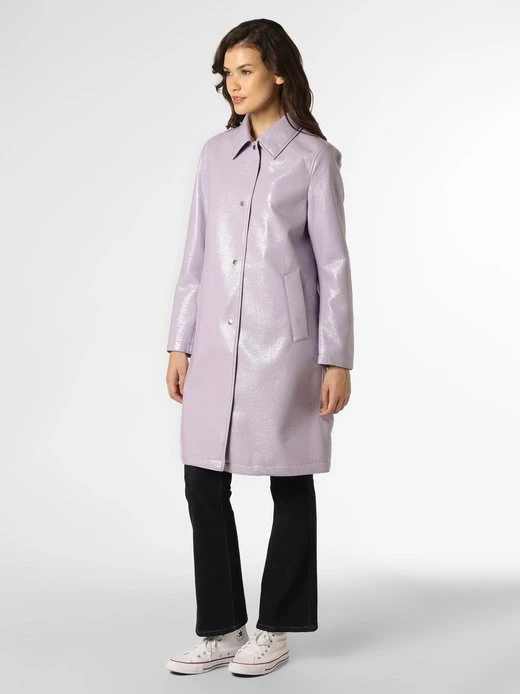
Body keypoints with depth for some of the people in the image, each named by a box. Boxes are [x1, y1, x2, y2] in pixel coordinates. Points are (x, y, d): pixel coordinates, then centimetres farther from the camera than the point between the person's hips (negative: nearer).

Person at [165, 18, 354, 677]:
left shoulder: (314, 157, -3)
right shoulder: (215, 153, 10)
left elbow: (333, 263, -5)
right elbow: (196, 255, 11)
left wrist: (337, 360, -8)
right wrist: (180, 344, 8)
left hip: (284, 344, -4)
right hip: (217, 344, 5)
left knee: (289, 484, 6)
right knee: (204, 482, 4)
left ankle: (275, 629, 21)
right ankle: (221, 629, 17)